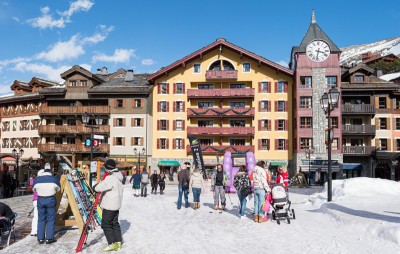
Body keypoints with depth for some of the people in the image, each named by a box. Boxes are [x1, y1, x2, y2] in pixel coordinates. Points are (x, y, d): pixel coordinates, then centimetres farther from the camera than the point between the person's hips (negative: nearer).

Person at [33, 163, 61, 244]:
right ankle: (49, 238, 7)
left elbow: (34, 189, 9)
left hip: (40, 200, 2)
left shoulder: (36, 180, -4)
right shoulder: (55, 179, -10)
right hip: (51, 200, -2)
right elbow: (58, 189, 2)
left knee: (41, 219, 13)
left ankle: (40, 238, 17)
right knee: (51, 219, 6)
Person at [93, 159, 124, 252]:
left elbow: (99, 187, -31)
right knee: (115, 223, 18)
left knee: (106, 224, 0)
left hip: (109, 205, -10)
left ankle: (112, 244, 2)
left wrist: (95, 187, -7)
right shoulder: (118, 176, 8)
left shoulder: (110, 178, -24)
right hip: (116, 204, 10)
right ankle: (118, 242, 24)